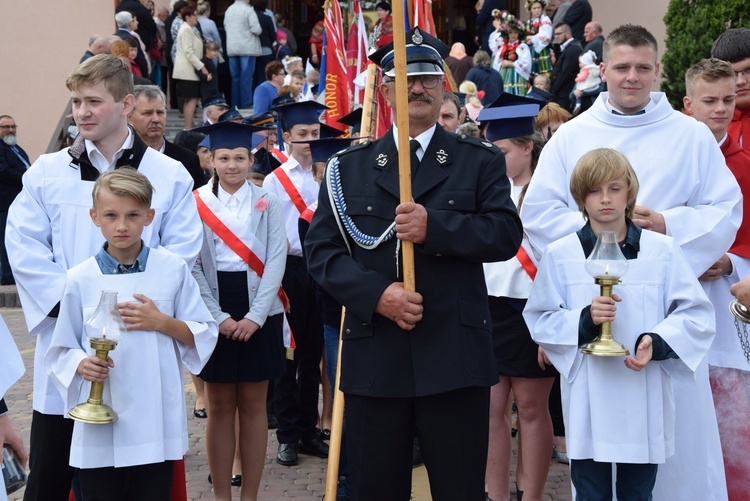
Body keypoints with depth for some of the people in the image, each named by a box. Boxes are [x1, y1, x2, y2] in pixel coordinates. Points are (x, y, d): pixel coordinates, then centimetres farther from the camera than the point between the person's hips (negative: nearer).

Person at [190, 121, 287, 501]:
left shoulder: (267, 204, 4)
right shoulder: (196, 204, 1)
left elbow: (276, 262, -3)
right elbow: (191, 265, -3)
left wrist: (254, 316, -14)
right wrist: (219, 318, -12)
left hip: (258, 313, 1)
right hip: (214, 314, 0)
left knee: (253, 404, 5)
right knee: (220, 406, 4)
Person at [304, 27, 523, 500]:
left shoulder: (481, 160, 8)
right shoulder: (348, 167, 11)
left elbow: (507, 234, -4)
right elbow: (321, 249, 4)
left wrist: (434, 227, -19)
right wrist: (375, 294, -13)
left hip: (455, 356, -1)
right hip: (374, 356, 2)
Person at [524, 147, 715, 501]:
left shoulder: (662, 250, 1)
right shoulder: (559, 255, 0)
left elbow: (695, 314, 2)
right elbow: (539, 320, 0)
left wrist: (657, 341, -16)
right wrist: (584, 320, -18)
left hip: (644, 402, 1)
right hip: (587, 403, 0)